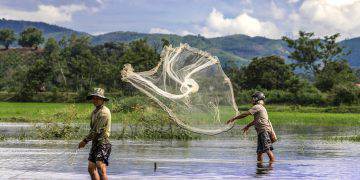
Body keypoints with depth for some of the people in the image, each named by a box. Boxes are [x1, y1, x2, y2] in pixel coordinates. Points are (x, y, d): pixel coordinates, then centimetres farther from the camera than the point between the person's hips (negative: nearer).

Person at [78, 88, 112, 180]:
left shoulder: (104, 112, -15)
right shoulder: (95, 112, 16)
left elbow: (97, 130, -18)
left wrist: (85, 140, -10)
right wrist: (85, 141, 6)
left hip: (103, 143, -10)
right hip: (95, 143, 10)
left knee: (101, 170, -19)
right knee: (91, 168, 14)